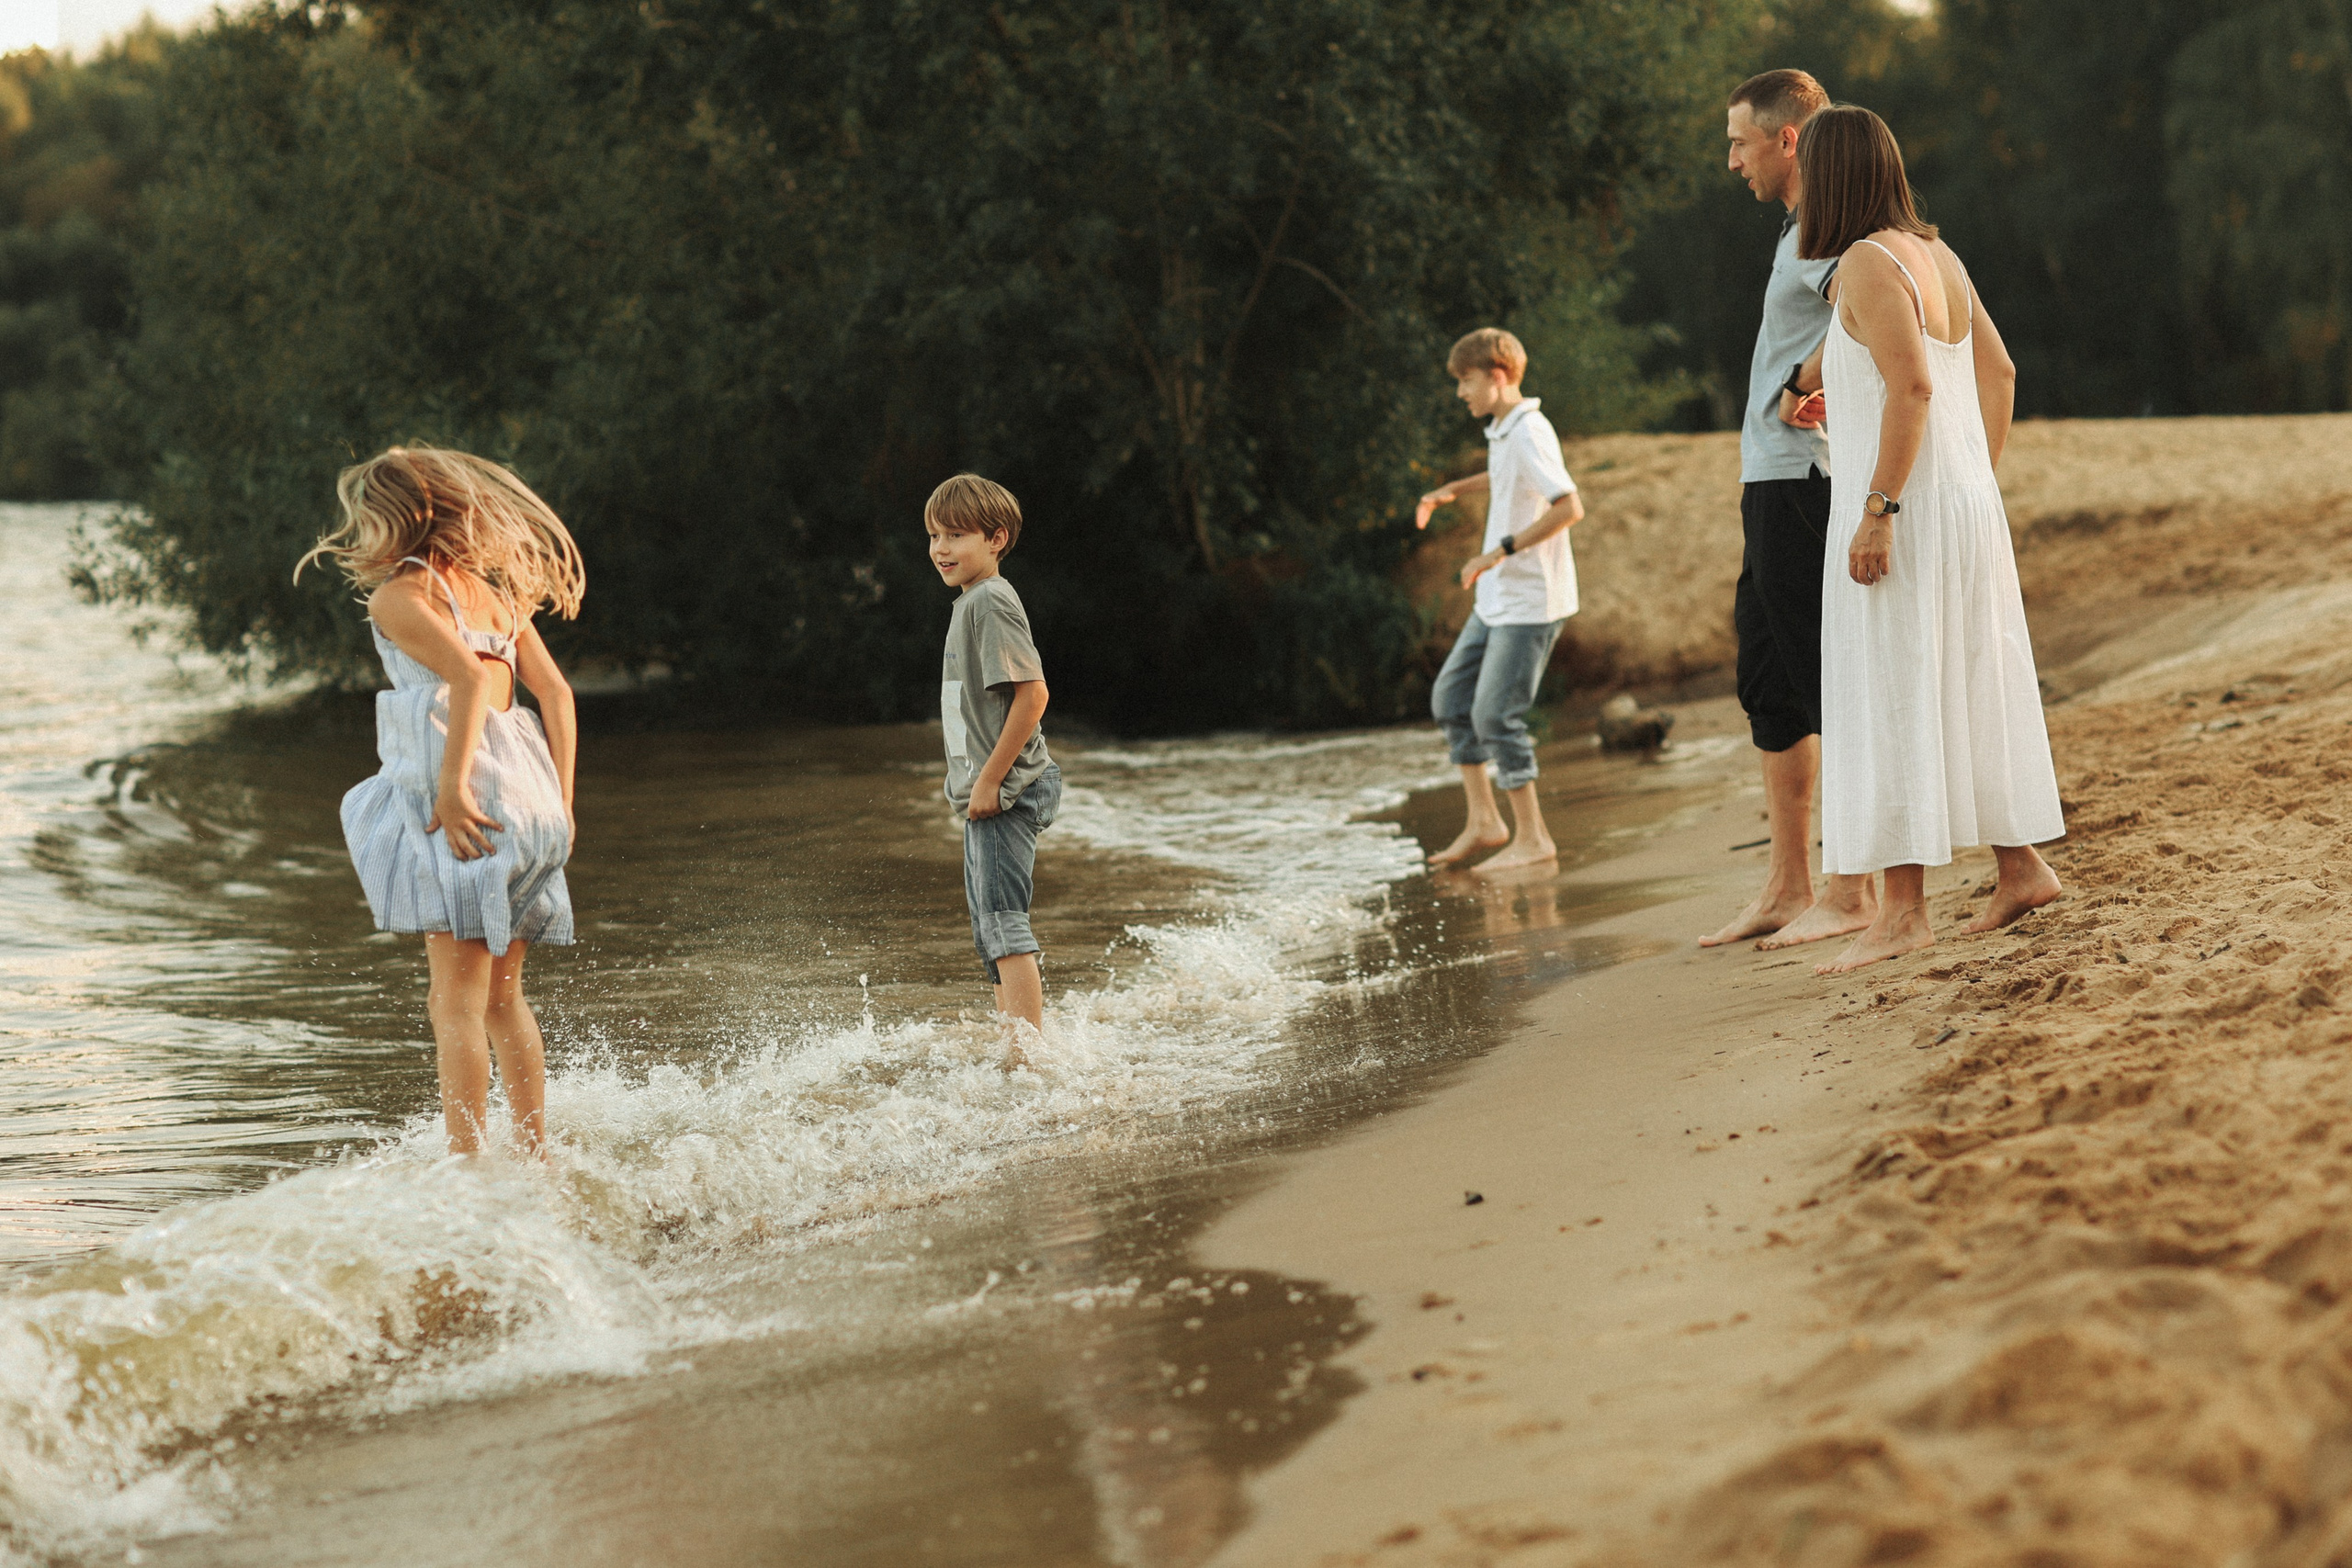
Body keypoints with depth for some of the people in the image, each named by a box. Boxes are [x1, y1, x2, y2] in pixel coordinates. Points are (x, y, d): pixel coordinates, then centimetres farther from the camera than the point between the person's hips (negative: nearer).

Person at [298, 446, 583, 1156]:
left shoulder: (397, 596, -3)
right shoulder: (491, 591, 19)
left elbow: (469, 676, -18)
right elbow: (555, 691, 14)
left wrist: (451, 787, -20)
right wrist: (561, 803, 14)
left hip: (464, 807, -7)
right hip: (526, 796, 8)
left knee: (457, 1003, -6)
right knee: (502, 997, 16)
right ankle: (537, 1159, 18)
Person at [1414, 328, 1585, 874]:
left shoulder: (1529, 434, -19)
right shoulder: (1502, 431, 11)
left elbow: (1569, 507, -29)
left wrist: (1500, 551, -28)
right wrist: (1453, 490, 23)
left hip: (1531, 601, -10)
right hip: (1497, 599, 10)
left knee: (1496, 714, -10)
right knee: (1451, 697, 11)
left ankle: (1532, 838, -1)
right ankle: (1483, 821, 17)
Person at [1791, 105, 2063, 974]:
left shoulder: (1867, 265, -14)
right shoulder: (1937, 256, 13)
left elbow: (1913, 387, -23)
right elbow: (1998, 372, 18)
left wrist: (1877, 513, -23)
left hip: (1900, 515, -9)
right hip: (1964, 505, 9)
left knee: (1888, 704, -7)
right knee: (1967, 689, 17)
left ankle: (1904, 910, -8)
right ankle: (2021, 863, 24)